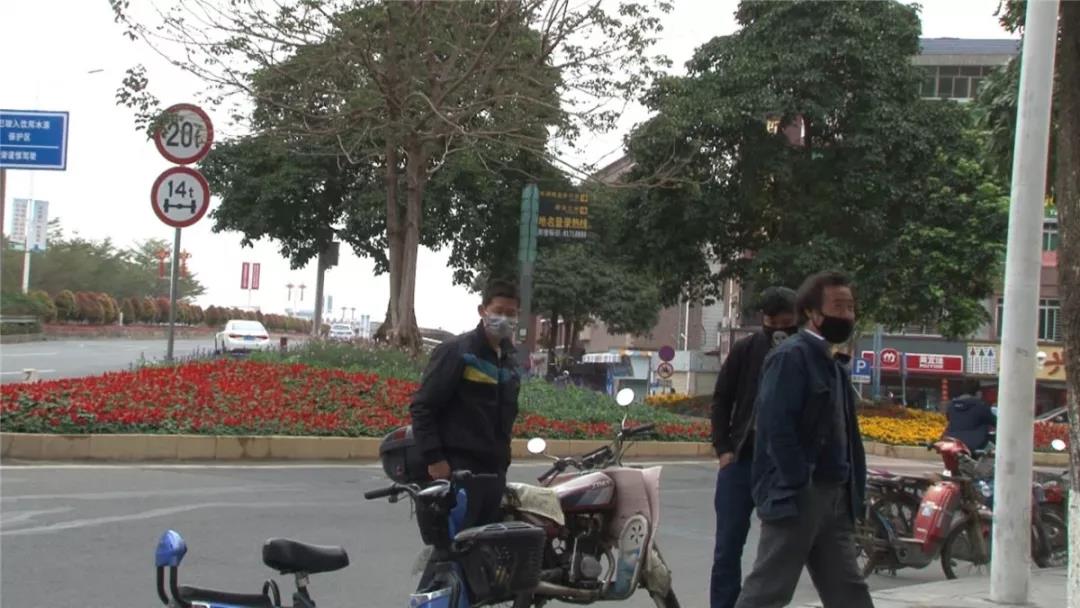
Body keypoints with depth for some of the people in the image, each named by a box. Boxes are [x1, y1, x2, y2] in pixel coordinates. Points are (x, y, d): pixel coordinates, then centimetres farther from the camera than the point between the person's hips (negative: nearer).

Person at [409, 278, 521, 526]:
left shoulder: (510, 363, 17)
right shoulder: (456, 351, -7)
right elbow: (422, 406, -10)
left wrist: (503, 462, 16)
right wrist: (434, 457, -16)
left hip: (494, 472, 8)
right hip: (459, 470, -8)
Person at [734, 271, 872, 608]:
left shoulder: (834, 364, 17)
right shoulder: (790, 355, -11)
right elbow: (777, 427, -19)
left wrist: (853, 491, 10)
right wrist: (800, 486, -21)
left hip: (834, 498, 9)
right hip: (797, 495, -9)